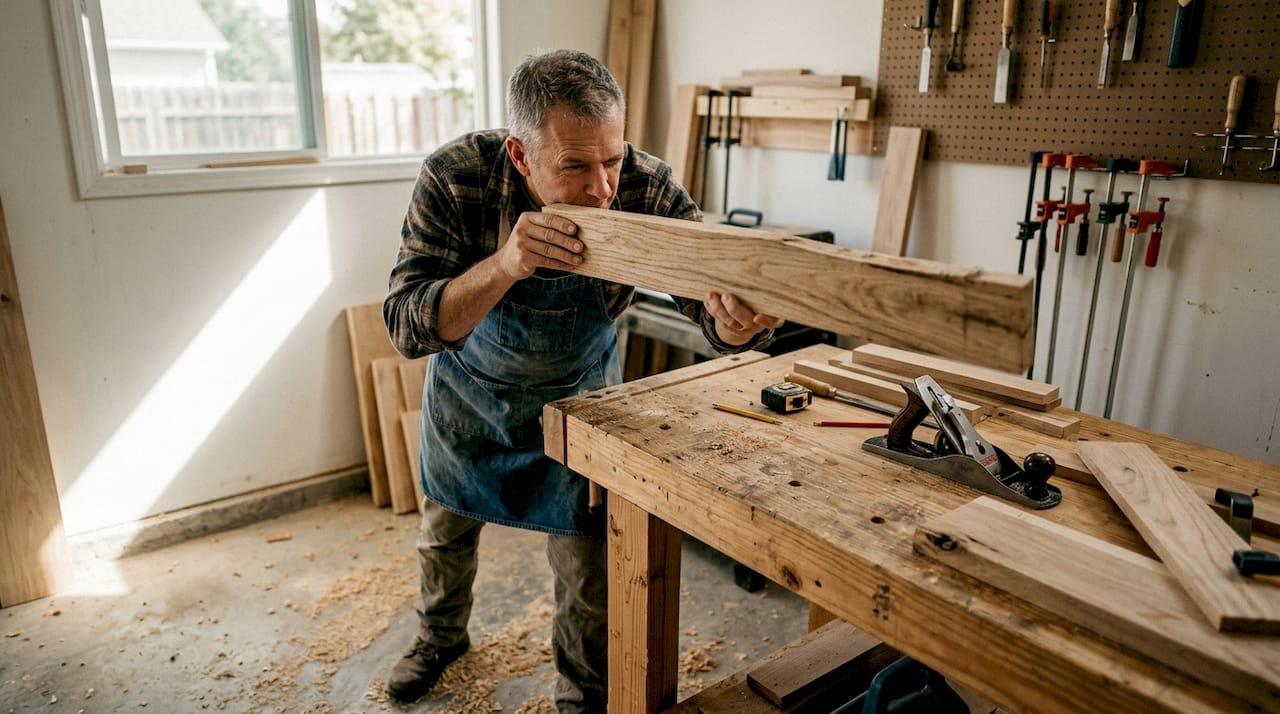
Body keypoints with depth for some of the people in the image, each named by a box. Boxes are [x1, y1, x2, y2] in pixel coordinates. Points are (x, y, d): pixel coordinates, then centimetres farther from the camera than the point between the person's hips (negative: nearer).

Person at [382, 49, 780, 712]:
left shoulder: (646, 188, -31)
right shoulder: (455, 178, -32)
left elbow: (717, 311, -32)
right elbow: (407, 326, -35)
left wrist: (736, 319, -57)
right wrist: (505, 264, -52)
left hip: (578, 391, -1)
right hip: (470, 385, 1)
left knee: (588, 568, 2)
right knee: (446, 529, 23)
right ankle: (442, 633, 55)